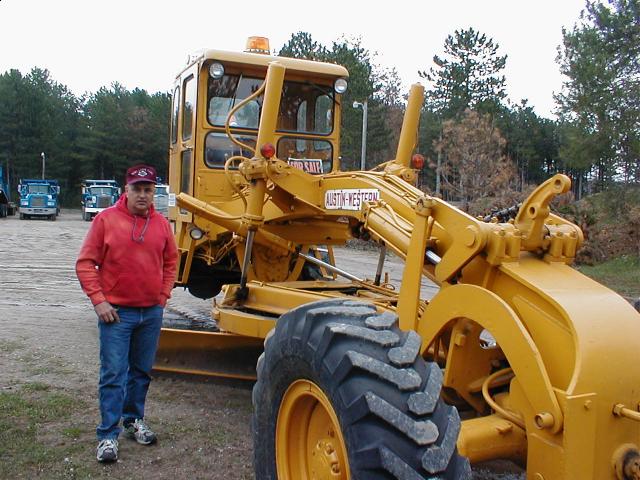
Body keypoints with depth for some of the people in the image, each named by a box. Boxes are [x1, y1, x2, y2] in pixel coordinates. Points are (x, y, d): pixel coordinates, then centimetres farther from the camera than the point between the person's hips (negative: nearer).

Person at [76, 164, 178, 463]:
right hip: (116, 312, -4)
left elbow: (170, 261, 17)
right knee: (113, 375, -2)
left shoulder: (161, 224, 4)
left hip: (152, 313, 4)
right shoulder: (106, 219, -6)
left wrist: (163, 295, 9)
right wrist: (98, 300, -11)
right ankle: (108, 435, 7)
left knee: (141, 371, 15)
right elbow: (85, 263, -5)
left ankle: (134, 421, 32)